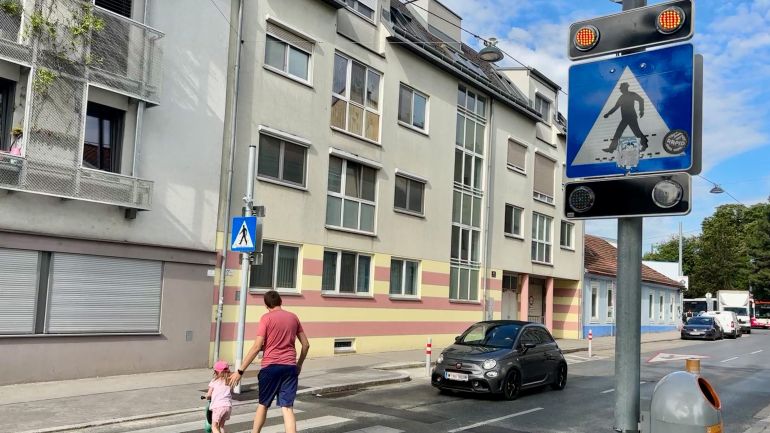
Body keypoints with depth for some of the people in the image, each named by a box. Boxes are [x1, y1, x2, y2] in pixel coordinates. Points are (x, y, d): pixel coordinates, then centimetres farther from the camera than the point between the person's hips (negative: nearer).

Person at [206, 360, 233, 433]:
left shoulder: (214, 381, 4)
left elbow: (209, 395, 6)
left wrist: (206, 396, 28)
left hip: (218, 406, -5)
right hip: (228, 406, 5)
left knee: (214, 427, 2)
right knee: (221, 425, 20)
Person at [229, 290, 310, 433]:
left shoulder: (266, 318, -4)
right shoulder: (293, 317, 9)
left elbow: (257, 347, -11)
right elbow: (306, 344, 12)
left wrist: (240, 371, -8)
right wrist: (299, 364, 26)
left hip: (270, 366, -2)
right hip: (290, 367, 2)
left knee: (263, 404, 18)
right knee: (287, 408, 0)